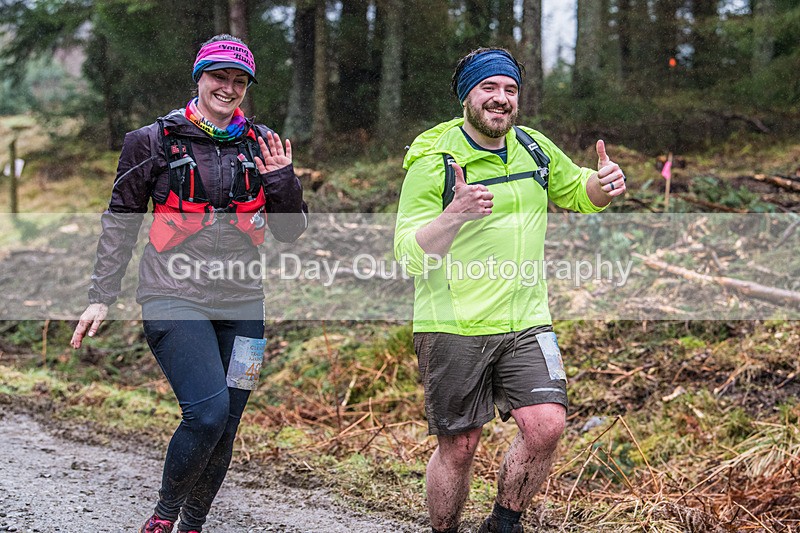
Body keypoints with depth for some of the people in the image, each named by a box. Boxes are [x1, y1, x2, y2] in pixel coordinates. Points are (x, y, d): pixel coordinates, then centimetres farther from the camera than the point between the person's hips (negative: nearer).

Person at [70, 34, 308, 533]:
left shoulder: (262, 145, 10)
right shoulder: (155, 140, 2)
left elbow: (291, 230, 12)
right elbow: (120, 223, 7)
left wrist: (282, 180, -7)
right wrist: (101, 297, 4)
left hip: (241, 304, 4)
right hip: (175, 298, -4)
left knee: (225, 426, 5)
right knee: (208, 411, -21)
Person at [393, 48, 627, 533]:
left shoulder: (535, 149, 8)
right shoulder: (433, 162, -8)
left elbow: (576, 192, 26)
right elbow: (409, 256, -13)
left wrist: (604, 184, 1)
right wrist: (454, 215, -32)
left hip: (526, 323, 4)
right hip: (453, 328, -4)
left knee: (547, 427, -11)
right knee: (458, 449, 2)